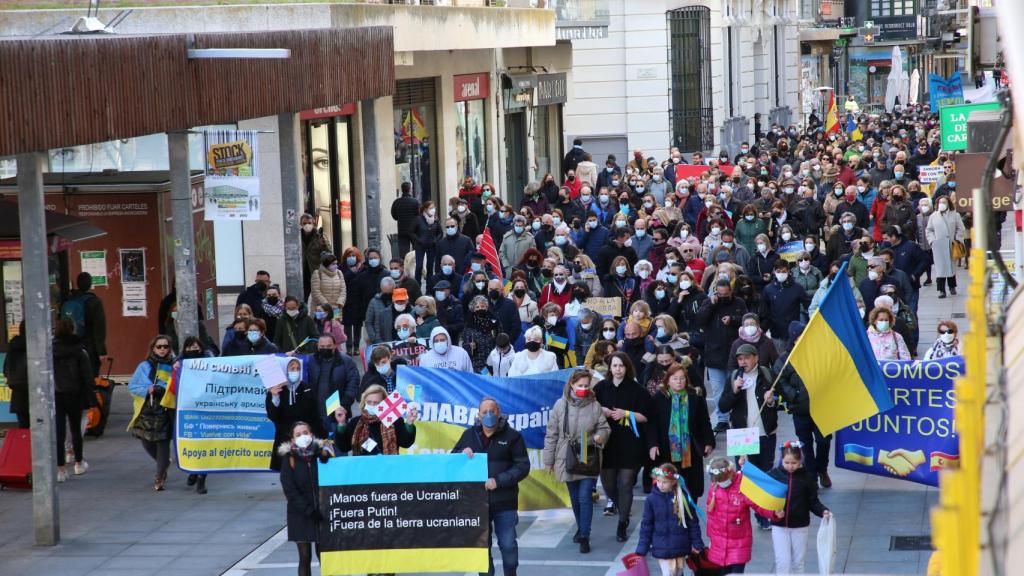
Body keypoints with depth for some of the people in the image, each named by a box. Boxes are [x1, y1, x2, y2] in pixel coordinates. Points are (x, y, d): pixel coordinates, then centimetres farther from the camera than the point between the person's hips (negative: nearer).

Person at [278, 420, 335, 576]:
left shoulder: (322, 454, 0)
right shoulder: (289, 459, -3)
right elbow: (290, 491, -8)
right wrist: (309, 511, -15)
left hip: (323, 514, 1)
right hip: (301, 516, -1)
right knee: (305, 558, 1)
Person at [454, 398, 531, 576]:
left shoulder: (512, 436, -1)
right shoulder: (469, 435, 8)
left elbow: (523, 466, -6)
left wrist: (498, 480, -18)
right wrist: (462, 453, -11)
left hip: (504, 502, -2)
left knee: (508, 544, 1)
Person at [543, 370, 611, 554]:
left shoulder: (595, 405, -4)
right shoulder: (561, 405, -3)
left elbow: (604, 427, 6)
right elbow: (552, 434, 2)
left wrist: (601, 436, -18)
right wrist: (549, 459, 4)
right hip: (568, 460, 2)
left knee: (585, 497, -9)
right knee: (575, 498, 15)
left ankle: (584, 537, -4)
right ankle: (581, 528, 36)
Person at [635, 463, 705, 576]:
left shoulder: (683, 497, -7)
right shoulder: (651, 499, -8)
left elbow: (693, 522, 1)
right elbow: (646, 525, -2)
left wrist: (697, 544, 4)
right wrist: (641, 550, -4)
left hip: (680, 546, 1)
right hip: (662, 548, -1)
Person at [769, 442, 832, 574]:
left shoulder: (806, 477, -5)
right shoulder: (773, 475, -7)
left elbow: (813, 501, -1)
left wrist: (823, 511, -17)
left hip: (800, 527, 1)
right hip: (779, 526, -1)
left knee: (798, 562, 12)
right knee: (782, 562, -4)